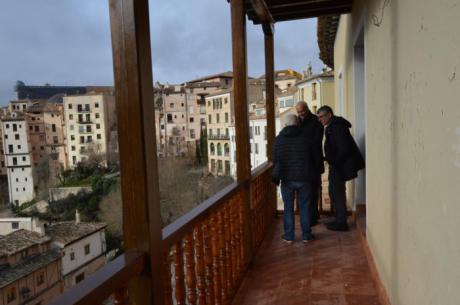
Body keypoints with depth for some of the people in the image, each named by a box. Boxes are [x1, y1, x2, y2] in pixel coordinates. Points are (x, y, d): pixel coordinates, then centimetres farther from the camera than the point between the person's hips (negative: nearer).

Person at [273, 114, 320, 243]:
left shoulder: (278, 140, 0)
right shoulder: (306, 139, -2)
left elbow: (275, 161, 5)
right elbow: (313, 159, 7)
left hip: (287, 179, 0)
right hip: (304, 179, 0)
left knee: (288, 208, 8)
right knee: (304, 207, 9)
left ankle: (289, 236, 12)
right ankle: (306, 235, 15)